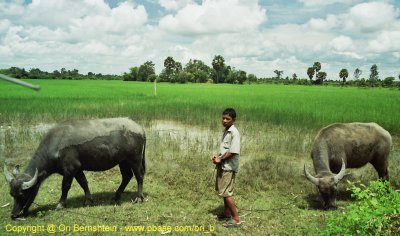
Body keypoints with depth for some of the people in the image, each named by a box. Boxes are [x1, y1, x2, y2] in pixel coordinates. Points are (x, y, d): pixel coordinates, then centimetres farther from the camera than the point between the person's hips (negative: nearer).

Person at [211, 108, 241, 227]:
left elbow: (233, 151, -24)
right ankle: (227, 212, 34)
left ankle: (236, 218, 0)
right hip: (223, 165, 9)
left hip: (229, 166, -9)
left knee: (226, 192, -8)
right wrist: (217, 155, 4)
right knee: (223, 190, 18)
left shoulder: (234, 133, -18)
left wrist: (220, 159, -15)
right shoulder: (225, 131, 11)